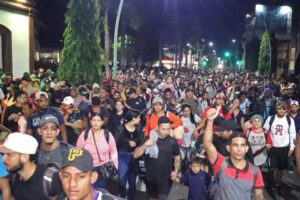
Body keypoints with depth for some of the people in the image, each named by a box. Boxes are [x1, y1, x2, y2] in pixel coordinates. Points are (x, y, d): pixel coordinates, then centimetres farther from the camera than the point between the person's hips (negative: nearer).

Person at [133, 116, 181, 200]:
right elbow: (135, 155, -13)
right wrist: (145, 145, -29)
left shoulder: (172, 141, -8)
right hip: (151, 178, 1)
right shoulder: (148, 139, -9)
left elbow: (177, 158, 7)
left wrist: (176, 171, -9)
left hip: (166, 179, -1)